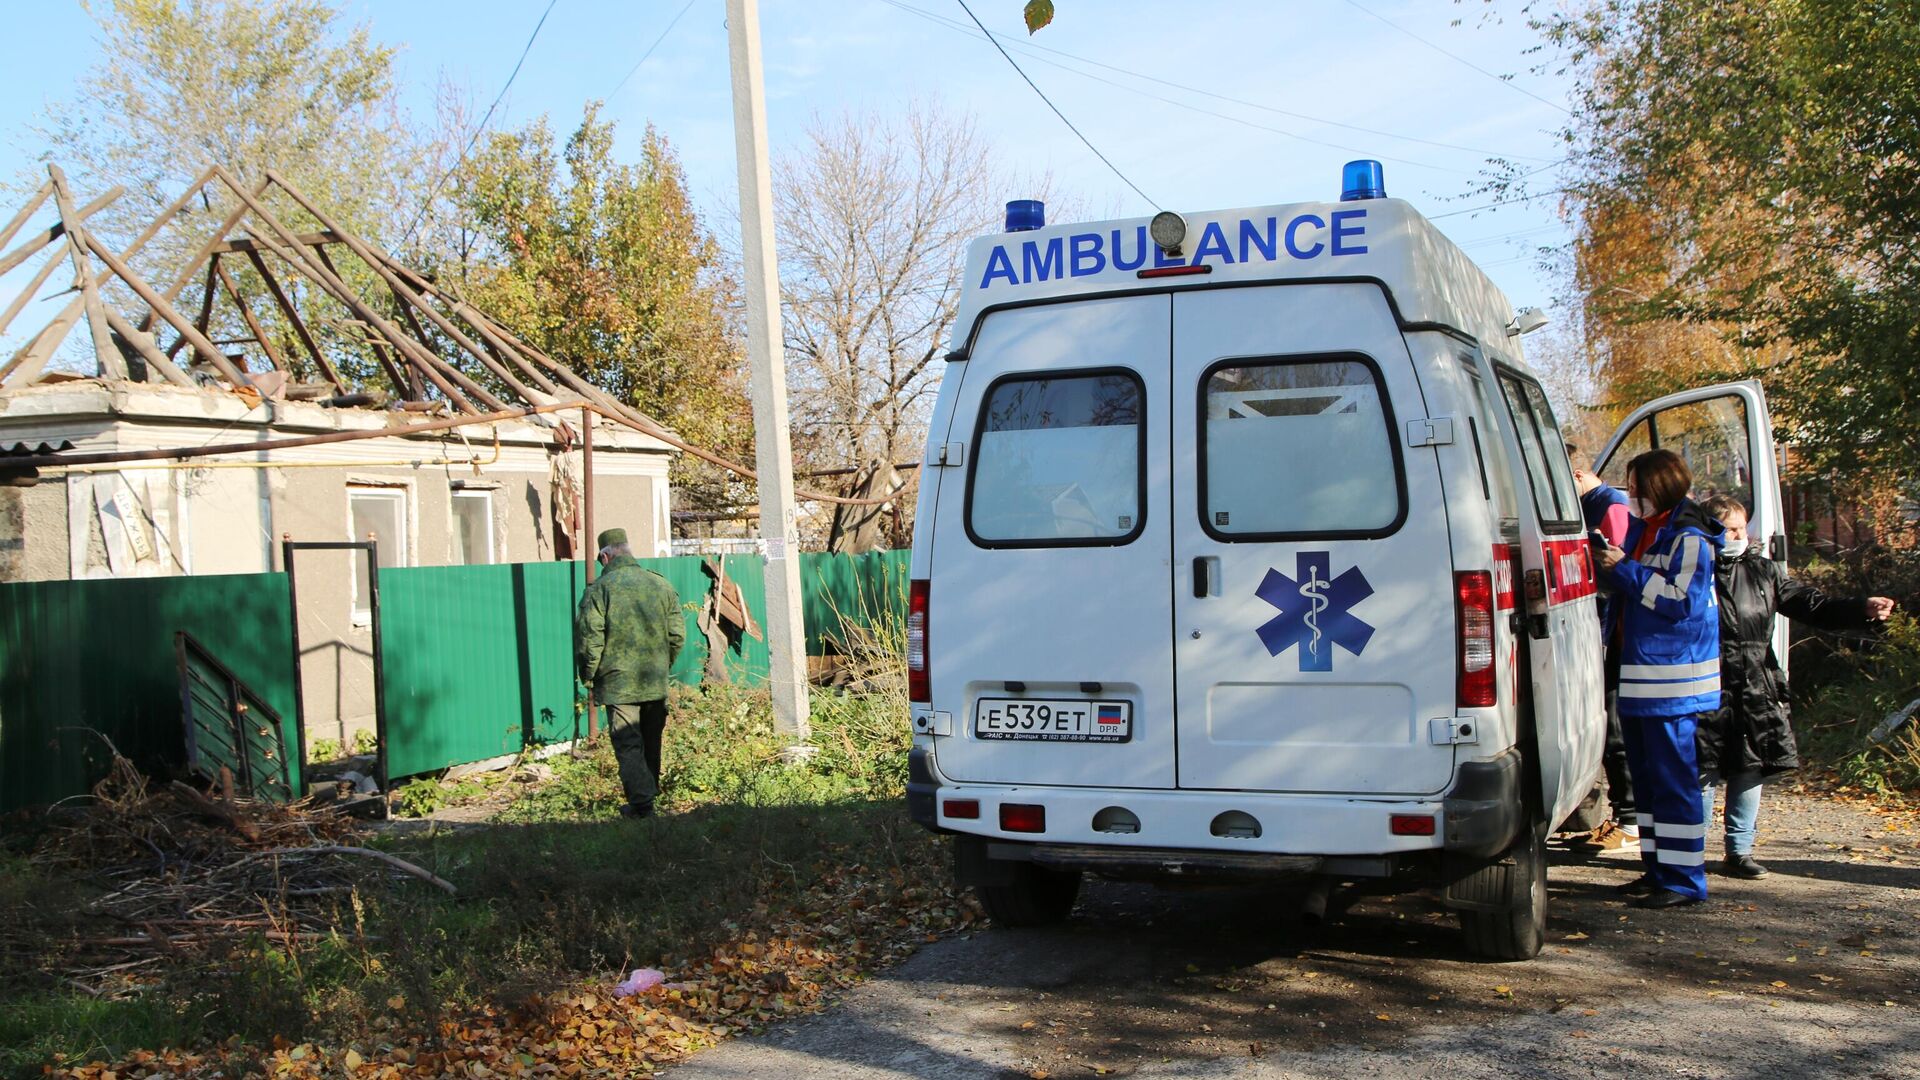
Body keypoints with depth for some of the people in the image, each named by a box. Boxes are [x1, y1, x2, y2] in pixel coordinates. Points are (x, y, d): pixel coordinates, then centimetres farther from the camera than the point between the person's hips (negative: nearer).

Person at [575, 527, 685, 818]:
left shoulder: (600, 588, -10)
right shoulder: (661, 584, 4)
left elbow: (589, 639, -12)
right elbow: (678, 634, 6)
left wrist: (588, 675, 3)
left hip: (618, 683, -5)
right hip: (656, 682, 5)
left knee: (628, 744, -1)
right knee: (652, 740, 18)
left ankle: (641, 802, -7)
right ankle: (650, 791, 29)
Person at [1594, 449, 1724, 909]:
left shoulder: (1689, 539, -12)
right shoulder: (1643, 531, 15)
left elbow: (1679, 600, -20)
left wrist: (1624, 569, -15)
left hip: (1672, 679, -10)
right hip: (1639, 676, 10)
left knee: (1673, 779, -7)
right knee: (1646, 778, 14)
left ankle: (1684, 879, -2)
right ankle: (1658, 869, 23)